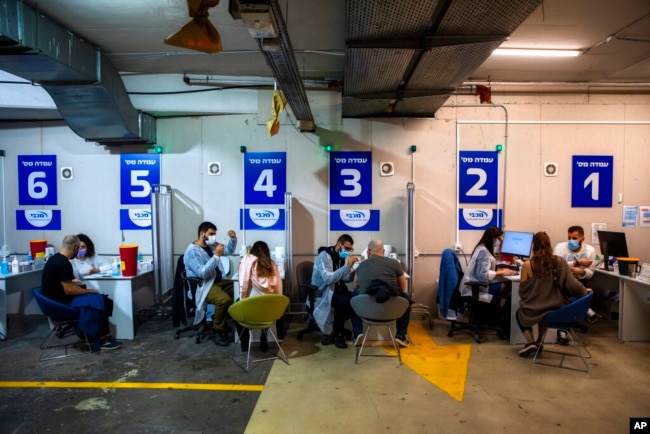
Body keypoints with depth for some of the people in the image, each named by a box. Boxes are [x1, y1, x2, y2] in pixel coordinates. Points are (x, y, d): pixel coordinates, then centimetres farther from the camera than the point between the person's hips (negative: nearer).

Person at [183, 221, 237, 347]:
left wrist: (233, 238, 1)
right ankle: (217, 331, -14)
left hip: (217, 281, 9)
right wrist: (216, 256, -27)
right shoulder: (192, 251, -16)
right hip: (202, 286, -9)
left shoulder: (212, 245, 9)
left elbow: (229, 251, 21)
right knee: (225, 300, -33)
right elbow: (202, 273, -26)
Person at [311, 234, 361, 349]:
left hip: (337, 290, 7)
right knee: (344, 301, -32)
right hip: (322, 293, -7)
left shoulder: (342, 257, 8)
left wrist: (351, 267, -14)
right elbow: (328, 279, -31)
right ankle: (337, 334, -13)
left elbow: (346, 278, 4)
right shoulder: (324, 256, -17)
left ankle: (357, 333, -14)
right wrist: (347, 266, -35)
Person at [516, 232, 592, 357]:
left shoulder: (527, 265, -13)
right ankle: (539, 341, 39)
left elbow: (522, 291, -6)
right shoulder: (560, 261, -7)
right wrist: (584, 291, 16)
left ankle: (530, 342, 11)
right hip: (556, 309, 4)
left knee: (520, 313, 31)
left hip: (535, 310, -4)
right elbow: (572, 283, -5)